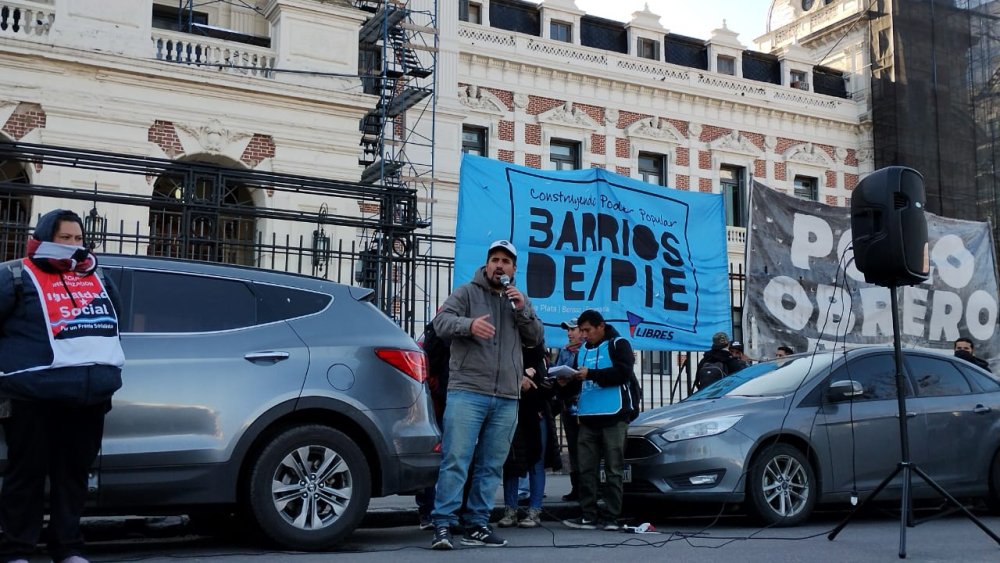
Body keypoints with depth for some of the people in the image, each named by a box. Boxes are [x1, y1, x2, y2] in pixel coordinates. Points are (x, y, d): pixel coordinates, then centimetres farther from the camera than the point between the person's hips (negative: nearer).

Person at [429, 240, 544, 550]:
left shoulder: (520, 300, 19)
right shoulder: (467, 292, 5)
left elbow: (535, 338, 12)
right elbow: (442, 321, -8)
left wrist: (522, 310, -5)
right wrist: (469, 324, -28)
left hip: (506, 399, 5)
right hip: (467, 392, -5)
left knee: (491, 466, 7)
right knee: (455, 461, -10)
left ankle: (477, 525, 13)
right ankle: (443, 525, -8)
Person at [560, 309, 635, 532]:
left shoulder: (618, 344, 2)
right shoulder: (582, 350, 19)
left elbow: (624, 372, -13)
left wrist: (590, 374, -18)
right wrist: (567, 381, 0)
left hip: (613, 416, -6)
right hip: (588, 417, 6)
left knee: (613, 469, -3)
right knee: (586, 469, 1)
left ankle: (611, 517, 0)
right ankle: (588, 515, 3)